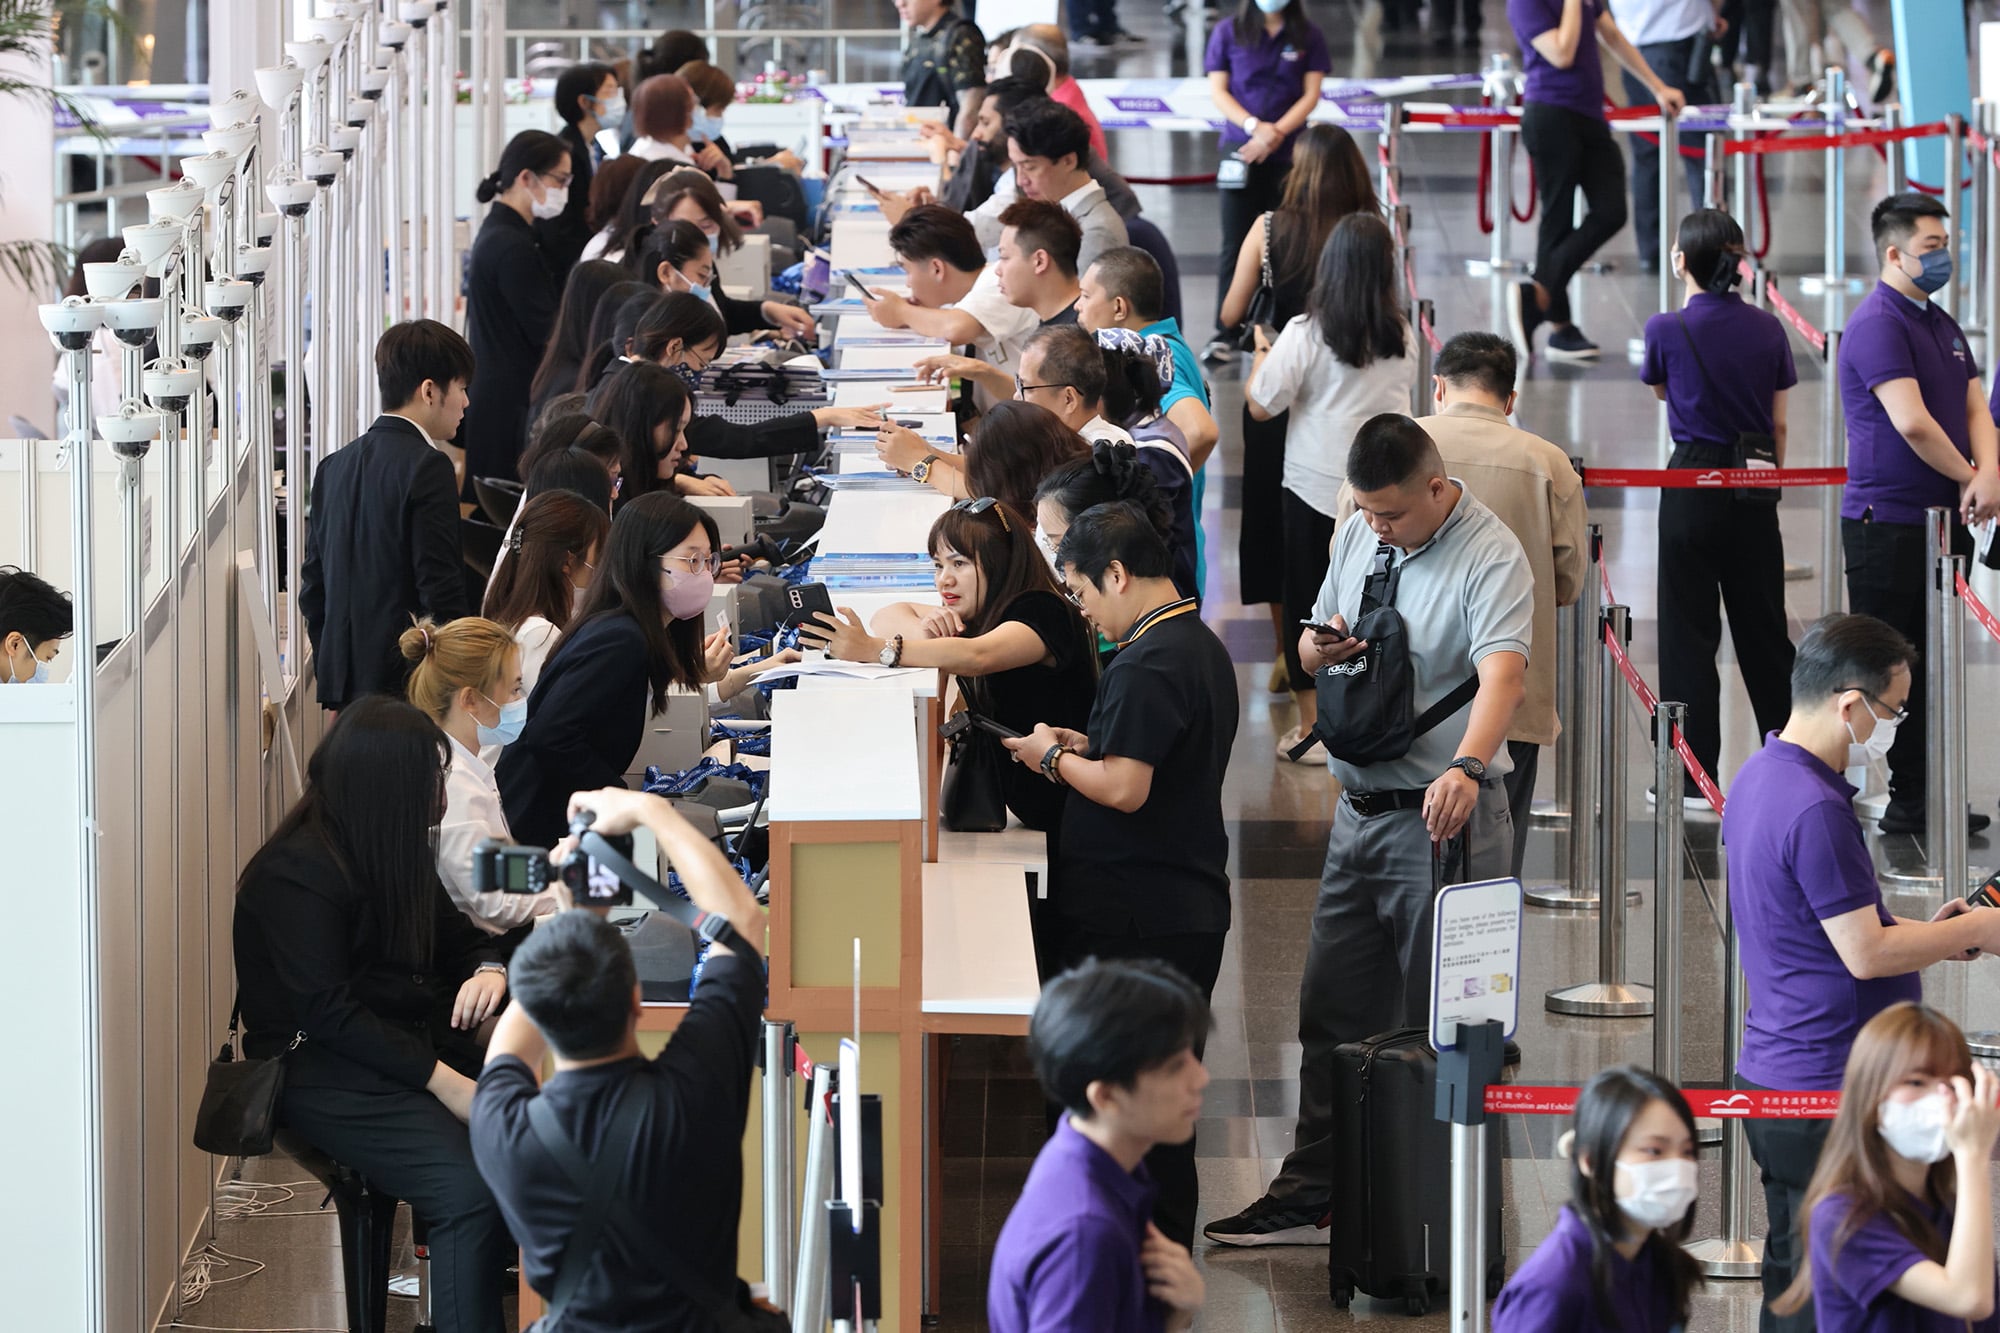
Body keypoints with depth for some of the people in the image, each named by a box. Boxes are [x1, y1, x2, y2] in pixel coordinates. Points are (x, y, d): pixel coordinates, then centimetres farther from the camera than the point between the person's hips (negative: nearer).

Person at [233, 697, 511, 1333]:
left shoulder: (397, 851, 14)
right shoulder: (296, 872, -13)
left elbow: (458, 937, 24)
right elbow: (327, 1013, -18)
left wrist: (490, 970, -2)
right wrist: (441, 1080, -22)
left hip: (414, 1048, 8)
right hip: (323, 1072, -8)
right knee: (470, 1190, -31)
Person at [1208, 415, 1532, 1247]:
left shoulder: (1490, 556, -15)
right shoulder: (1359, 536, 9)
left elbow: (1502, 674, -31)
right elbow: (1314, 647, 21)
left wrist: (1467, 766, -49)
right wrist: (1321, 648, -5)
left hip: (1442, 816, -8)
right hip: (1359, 807, 8)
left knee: (1443, 1028, -3)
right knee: (1333, 1010, 12)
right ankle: (1311, 1195, 19)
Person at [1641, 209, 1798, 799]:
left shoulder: (1668, 329, -10)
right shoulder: (1767, 329, 1)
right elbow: (1778, 424, 6)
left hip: (1693, 482, -4)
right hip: (1754, 489, 4)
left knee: (1689, 630, 1)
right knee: (1762, 624, 14)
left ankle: (1697, 772, -1)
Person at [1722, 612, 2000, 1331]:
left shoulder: (1758, 778, 11)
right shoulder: (1816, 810, -21)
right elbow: (1864, 954, -20)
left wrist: (1921, 932, 14)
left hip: (1768, 1079, 10)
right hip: (1831, 1087, -10)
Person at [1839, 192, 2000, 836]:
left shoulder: (1942, 324, 15)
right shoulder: (1878, 324, -15)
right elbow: (1911, 422, -24)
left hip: (1944, 518, 9)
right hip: (1887, 522, -9)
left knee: (1927, 666, 12)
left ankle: (1912, 800, 19)